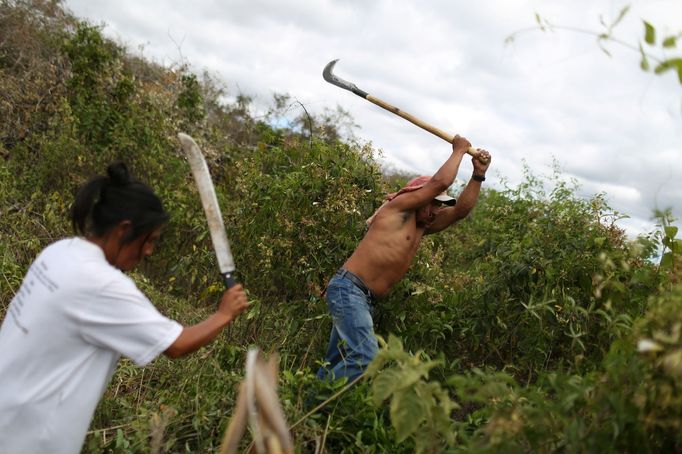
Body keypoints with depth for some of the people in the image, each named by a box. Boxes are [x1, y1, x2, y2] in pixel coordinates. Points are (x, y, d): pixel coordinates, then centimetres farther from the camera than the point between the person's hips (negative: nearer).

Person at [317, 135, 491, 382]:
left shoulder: (421, 228, 19)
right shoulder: (398, 208, -3)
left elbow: (461, 209, 18)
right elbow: (440, 182, -9)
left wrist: (478, 175, 11)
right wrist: (458, 151, 5)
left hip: (365, 298, 10)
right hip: (348, 288, -10)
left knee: (336, 364, 9)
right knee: (365, 357, -23)